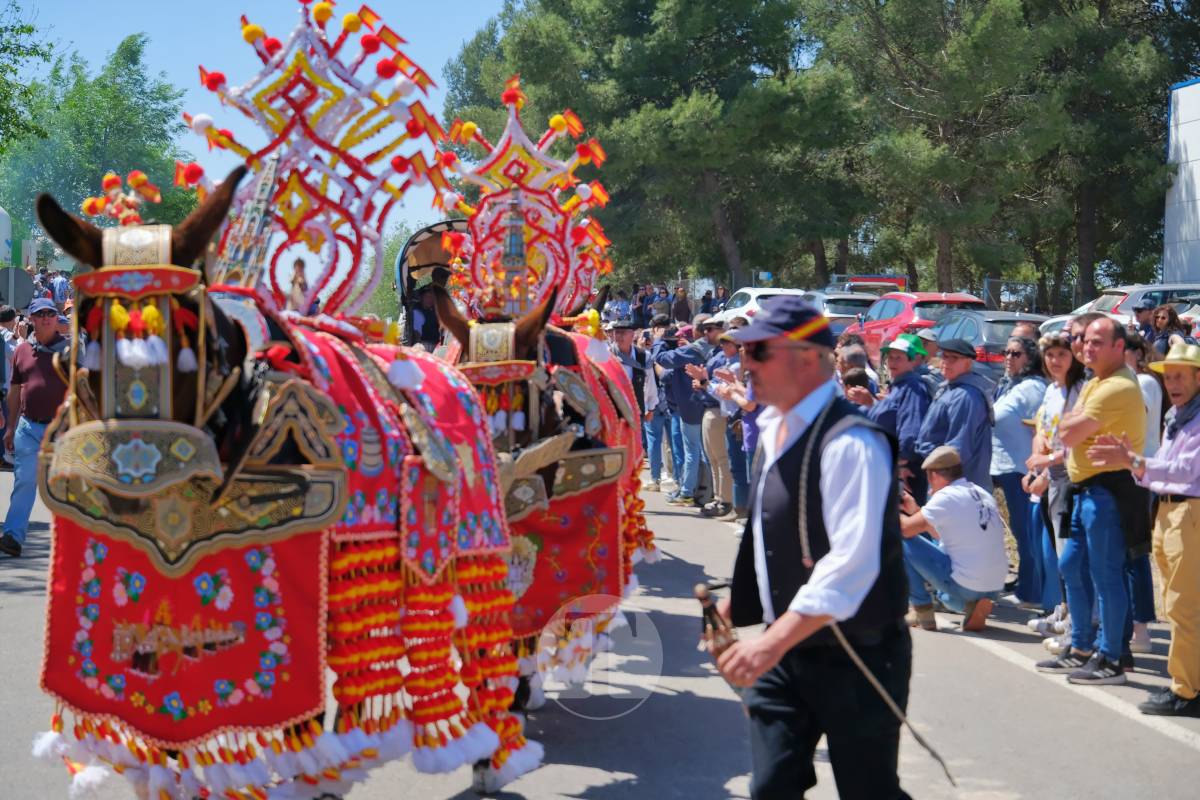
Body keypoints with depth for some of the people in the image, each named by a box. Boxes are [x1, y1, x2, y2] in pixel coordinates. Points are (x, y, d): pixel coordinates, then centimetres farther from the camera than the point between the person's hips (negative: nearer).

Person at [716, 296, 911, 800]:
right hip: (787, 648, 8)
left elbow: (852, 566, -30)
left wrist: (774, 642, -33)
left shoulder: (849, 443, -22)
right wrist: (735, 606, 18)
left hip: (854, 658, -8)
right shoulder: (773, 429, 8)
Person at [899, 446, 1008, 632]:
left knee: (902, 543, 0)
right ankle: (971, 605, 10)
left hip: (965, 587, -8)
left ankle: (923, 614, 4)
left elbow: (906, 529, -10)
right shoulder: (982, 494, 11)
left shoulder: (946, 497, -12)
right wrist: (916, 510, 23)